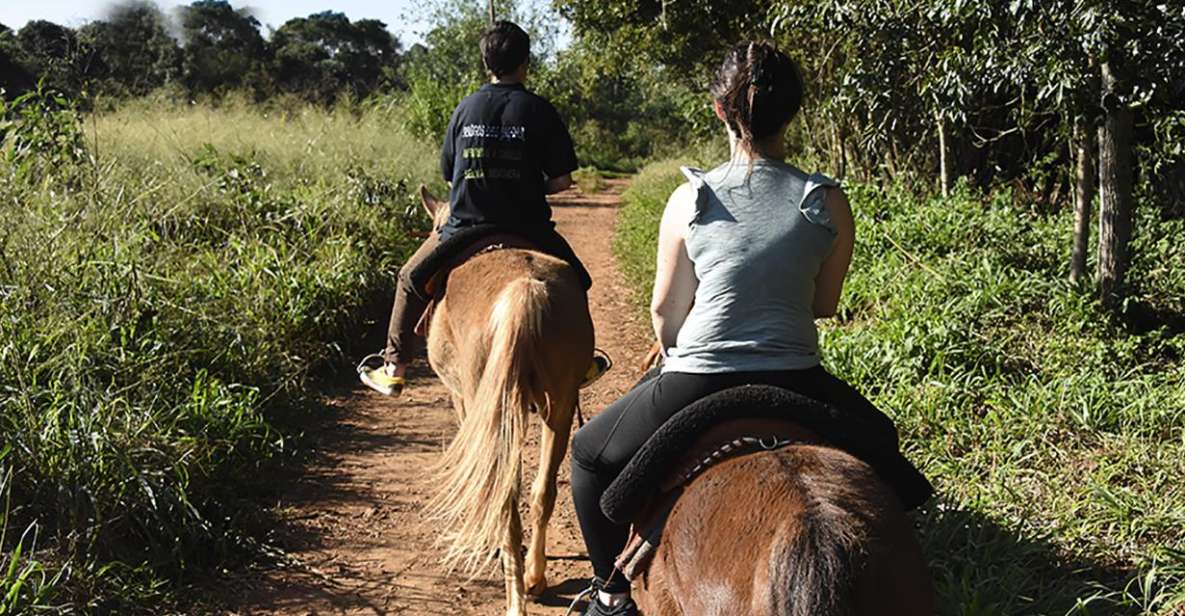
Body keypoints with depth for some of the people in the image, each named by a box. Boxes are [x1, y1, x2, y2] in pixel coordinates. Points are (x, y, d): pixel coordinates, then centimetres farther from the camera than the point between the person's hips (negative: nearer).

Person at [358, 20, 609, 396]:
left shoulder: (466, 108, 3)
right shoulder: (538, 110, -4)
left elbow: (448, 174, 9)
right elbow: (561, 181, -6)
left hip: (466, 227, 1)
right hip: (527, 229, -1)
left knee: (412, 279, 24)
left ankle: (394, 369, 24)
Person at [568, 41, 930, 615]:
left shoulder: (688, 201, -4)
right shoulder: (829, 202, -2)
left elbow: (664, 312, 3)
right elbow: (824, 304, 9)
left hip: (696, 389, -1)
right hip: (795, 390, 2)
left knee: (591, 454, 27)